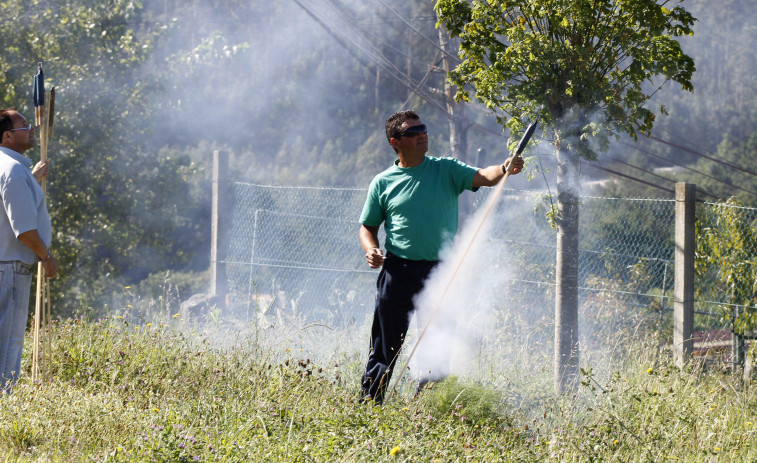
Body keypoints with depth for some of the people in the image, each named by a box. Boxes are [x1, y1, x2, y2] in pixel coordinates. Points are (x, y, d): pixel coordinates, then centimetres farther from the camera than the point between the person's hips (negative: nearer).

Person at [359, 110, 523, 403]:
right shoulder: (383, 183, 7)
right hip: (398, 272, -1)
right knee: (386, 346, 0)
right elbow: (368, 226, 14)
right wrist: (371, 250, -7)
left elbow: (483, 177, -9)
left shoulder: (447, 170, 6)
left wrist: (504, 169, -31)